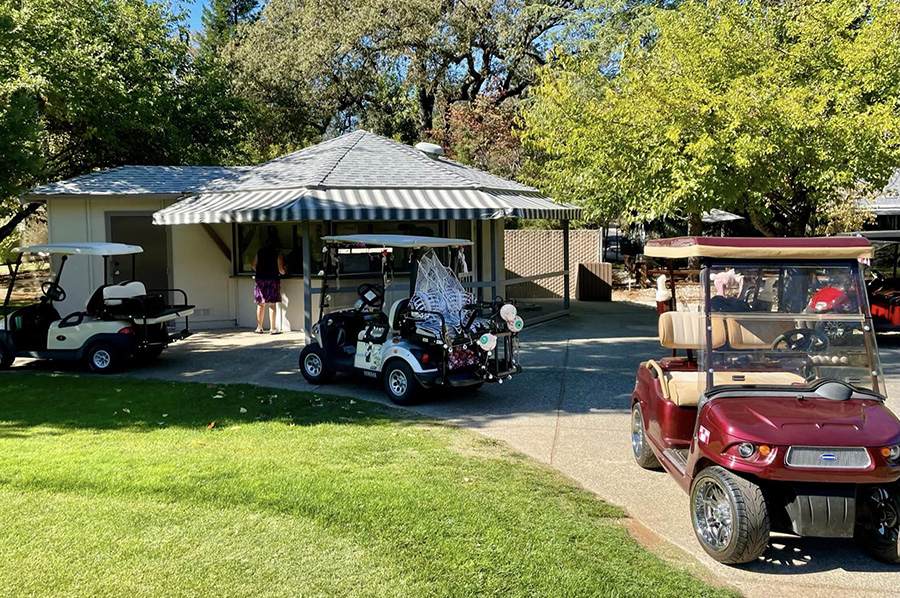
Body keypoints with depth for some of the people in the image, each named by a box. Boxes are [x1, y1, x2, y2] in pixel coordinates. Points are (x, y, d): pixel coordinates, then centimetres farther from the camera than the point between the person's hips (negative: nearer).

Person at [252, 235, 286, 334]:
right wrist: (284, 272, 14)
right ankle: (272, 328, 0)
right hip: (273, 280, -3)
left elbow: (254, 266, 10)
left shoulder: (259, 251, 6)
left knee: (260, 304, 10)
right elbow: (281, 270, -8)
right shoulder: (278, 253, -4)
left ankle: (259, 327, 14)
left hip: (260, 280, 3)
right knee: (272, 304, 1)